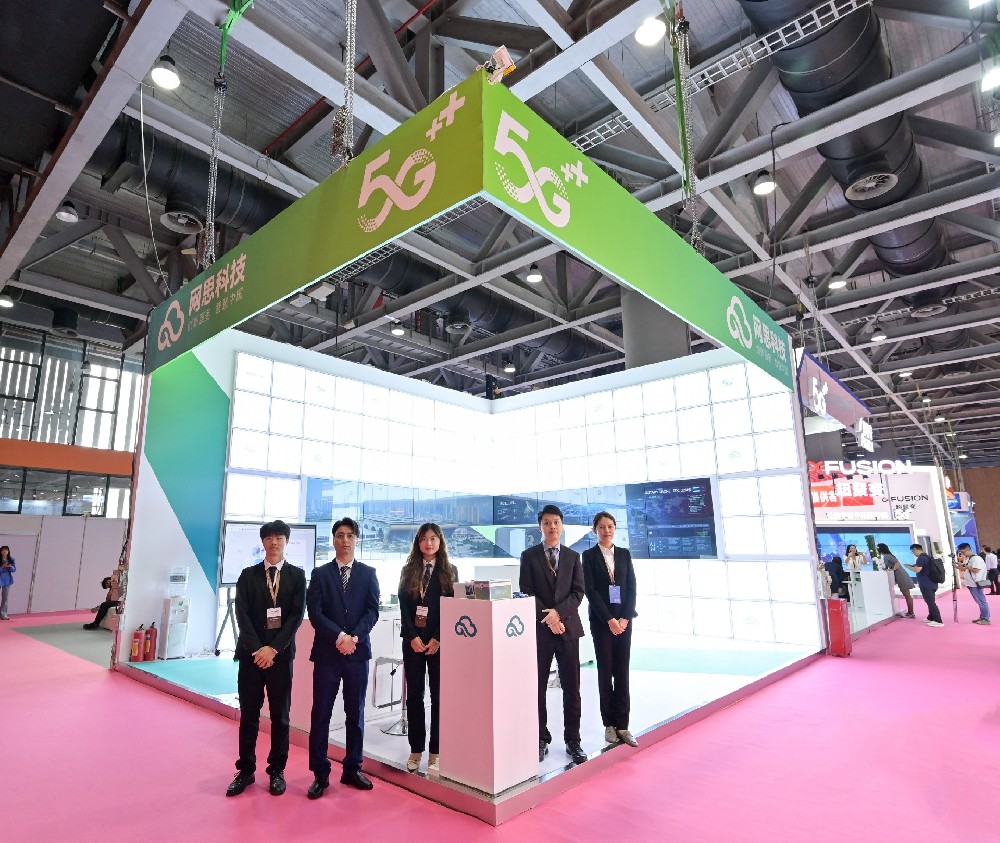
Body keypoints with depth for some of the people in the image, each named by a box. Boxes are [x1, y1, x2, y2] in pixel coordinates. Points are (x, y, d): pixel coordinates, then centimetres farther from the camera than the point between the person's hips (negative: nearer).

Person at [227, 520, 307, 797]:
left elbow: (297, 615, -5)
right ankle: (245, 770, 23)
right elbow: (242, 614, -2)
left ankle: (277, 770, 20)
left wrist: (273, 648, -13)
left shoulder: (297, 575, 2)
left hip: (281, 654, -1)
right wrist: (256, 649, -12)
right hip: (250, 653, 1)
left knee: (280, 716, 7)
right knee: (248, 715, 8)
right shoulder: (248, 575, 6)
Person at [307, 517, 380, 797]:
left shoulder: (368, 573, 6)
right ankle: (320, 774, 16)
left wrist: (354, 637, -14)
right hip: (326, 651, -1)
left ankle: (353, 769, 23)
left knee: (356, 713, 10)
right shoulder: (320, 574, 4)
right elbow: (315, 612, -5)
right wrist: (339, 637, -15)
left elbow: (372, 611, 0)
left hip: (358, 651, 1)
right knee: (321, 713, 3)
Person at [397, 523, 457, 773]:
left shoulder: (449, 571, 2)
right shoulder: (408, 571, 6)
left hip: (439, 641, -1)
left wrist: (437, 639, -11)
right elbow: (404, 607, 2)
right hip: (413, 640, 2)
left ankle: (435, 752, 13)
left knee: (439, 695, 3)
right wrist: (413, 637, -9)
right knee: (414, 695, 7)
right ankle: (416, 749, 18)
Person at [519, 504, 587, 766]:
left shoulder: (573, 556, 8)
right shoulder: (529, 556, 2)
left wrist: (558, 612, -13)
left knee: (572, 688, 6)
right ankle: (541, 740, 21)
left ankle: (573, 741, 19)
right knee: (538, 688, 7)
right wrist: (547, 618, -12)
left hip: (568, 627, 1)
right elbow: (526, 592, -3)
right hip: (539, 628, -1)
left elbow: (578, 592, 2)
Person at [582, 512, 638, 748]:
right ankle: (609, 724, 14)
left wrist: (625, 618, -7)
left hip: (624, 620, 3)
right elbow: (590, 590, -7)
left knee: (622, 672, 4)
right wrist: (609, 619, -12)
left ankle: (622, 725, 10)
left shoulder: (624, 554, 8)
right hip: (601, 621, -3)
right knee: (605, 672, 4)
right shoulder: (589, 555, -1)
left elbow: (632, 587, 4)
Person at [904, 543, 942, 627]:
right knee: (931, 602, 18)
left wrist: (908, 566, -8)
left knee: (931, 602, -7)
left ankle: (938, 621, -7)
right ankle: (931, 618, 28)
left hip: (926, 584, -10)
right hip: (930, 583, 10)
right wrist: (912, 566, 16)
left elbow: (917, 570, -24)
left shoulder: (921, 558, -17)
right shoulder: (926, 557, 14)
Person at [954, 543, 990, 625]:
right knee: (979, 602, 15)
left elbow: (976, 570, -23)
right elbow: (965, 570, 18)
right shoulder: (967, 559, 12)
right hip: (971, 584, 9)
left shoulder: (976, 558, -16)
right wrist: (958, 566, 1)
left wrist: (964, 565, -20)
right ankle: (982, 618, 22)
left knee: (981, 601, -3)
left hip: (976, 584, -9)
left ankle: (986, 619, 2)